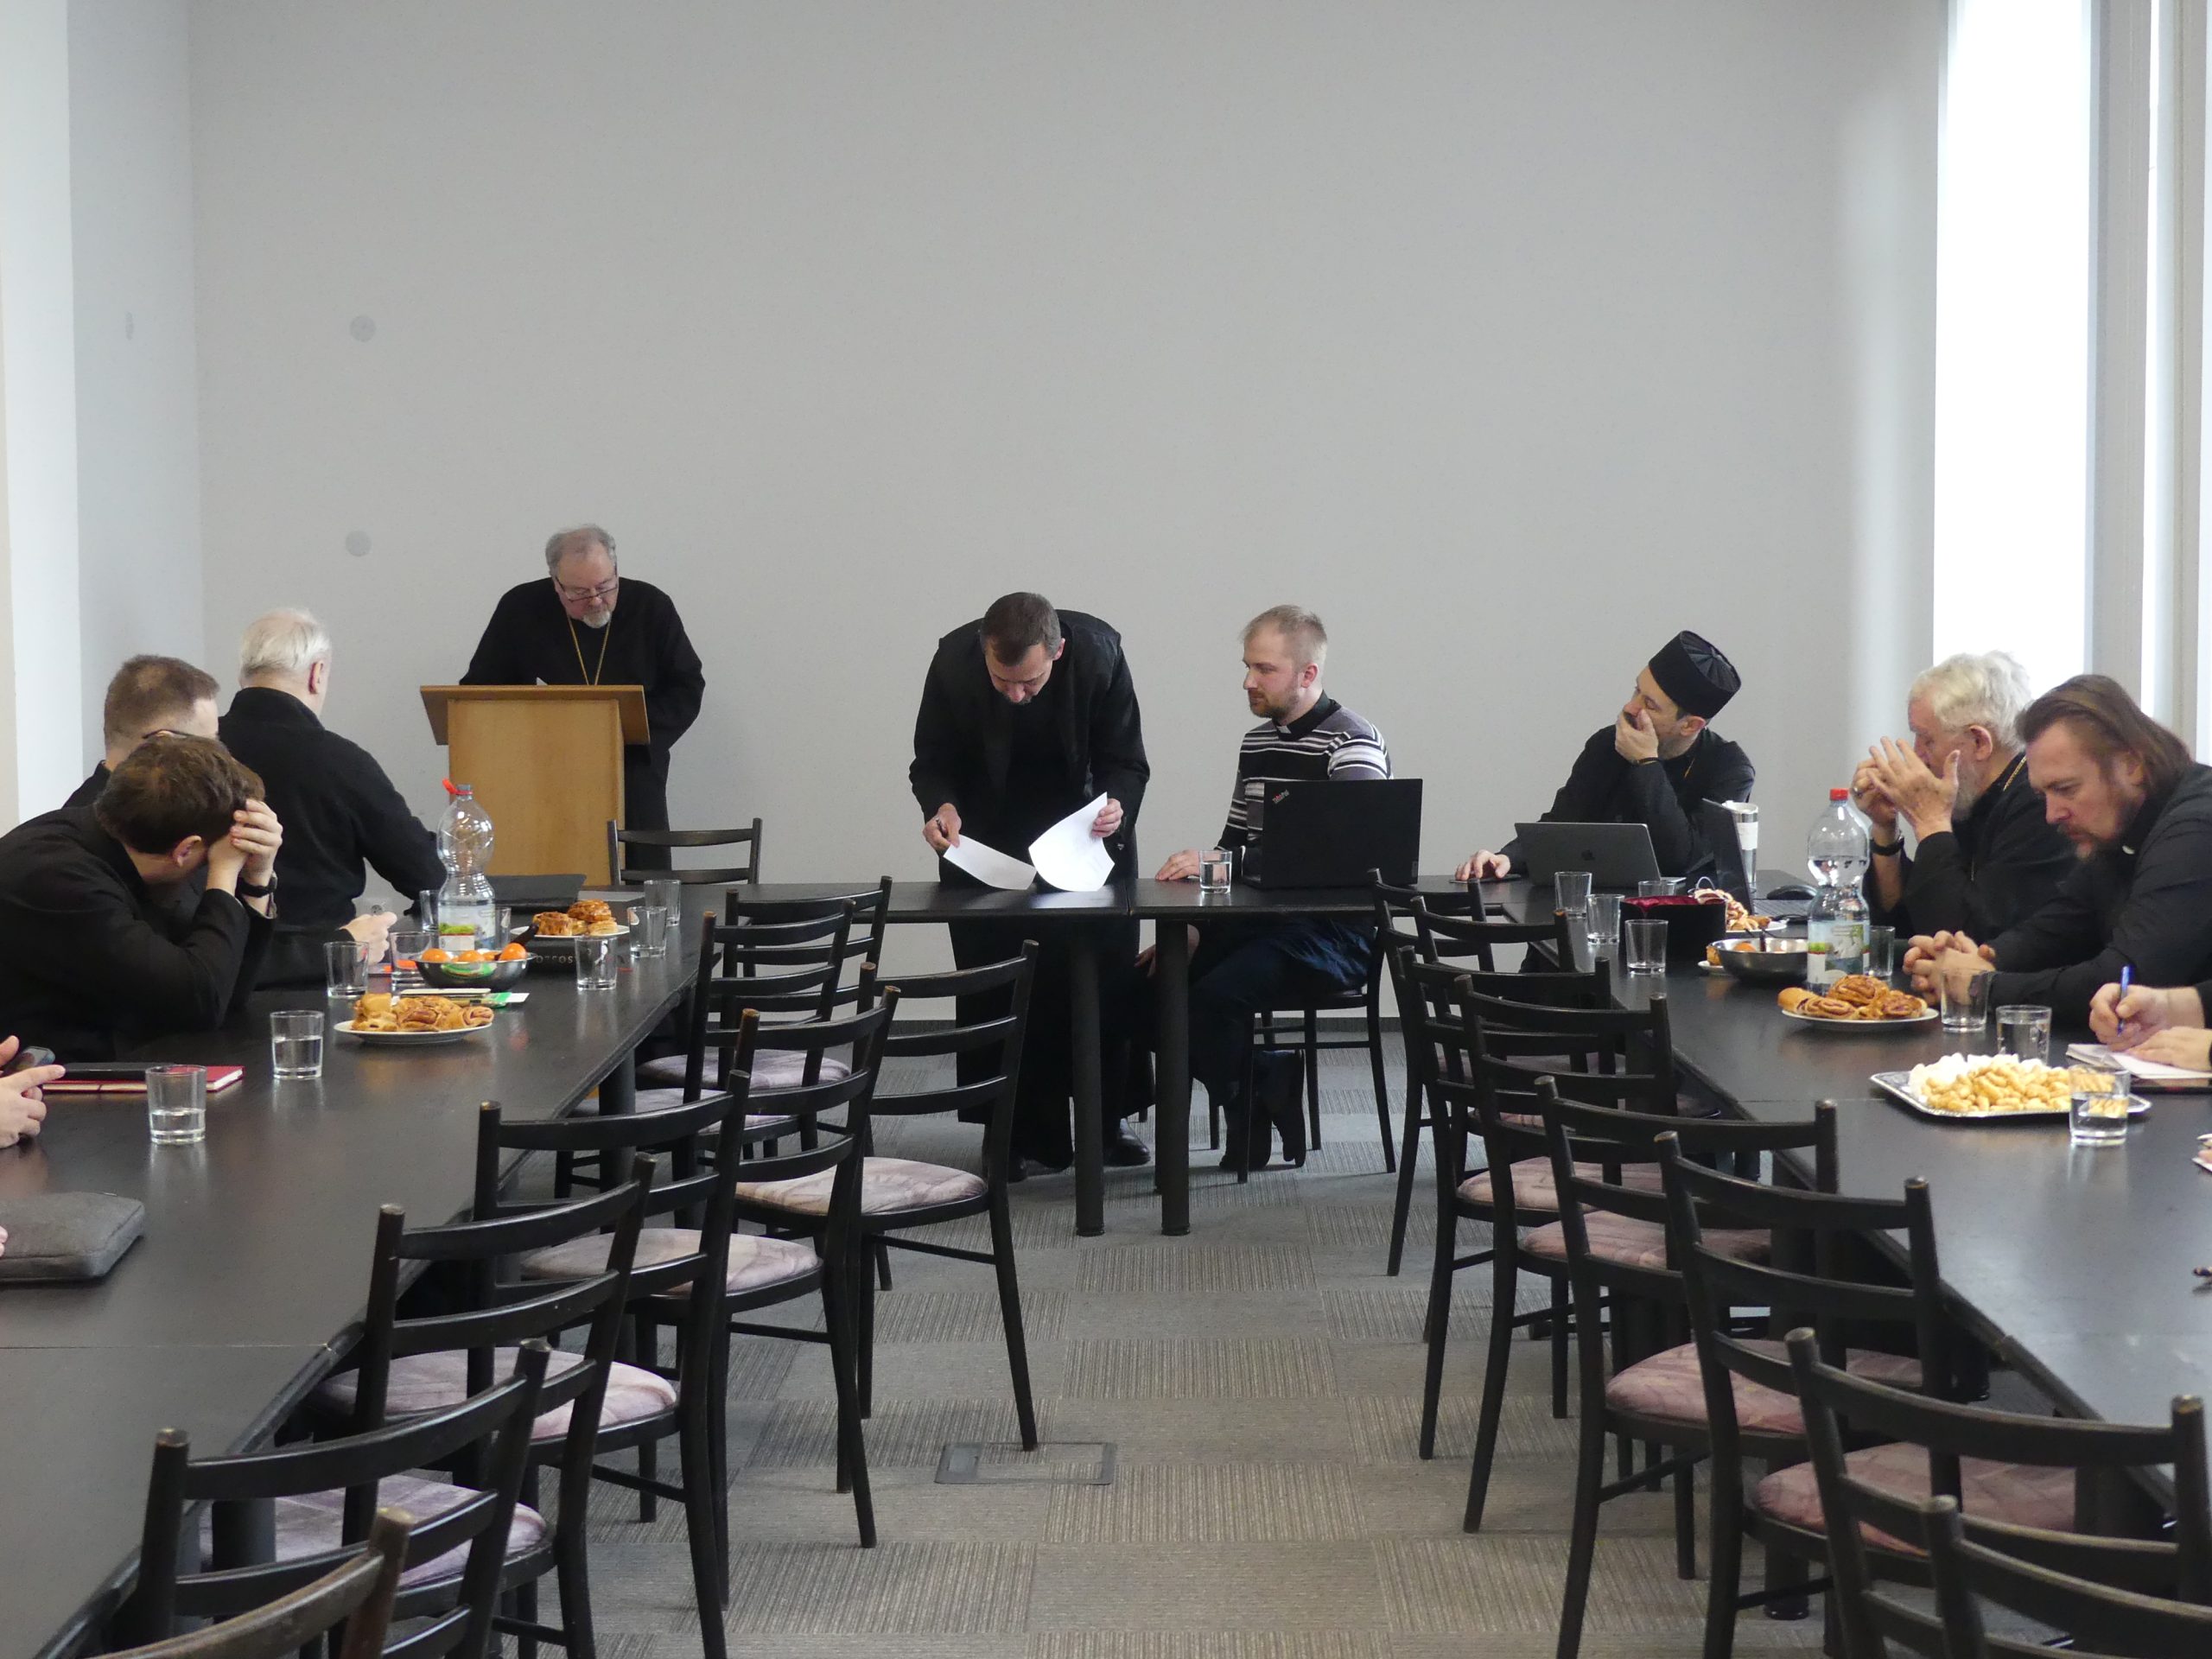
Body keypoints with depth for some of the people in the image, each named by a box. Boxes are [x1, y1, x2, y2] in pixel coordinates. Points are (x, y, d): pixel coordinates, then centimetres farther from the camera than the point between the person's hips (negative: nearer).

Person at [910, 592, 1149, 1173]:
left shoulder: (1098, 653, -25)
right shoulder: (954, 660, -25)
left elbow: (1126, 762, -16)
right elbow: (931, 762, -12)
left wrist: (1117, 807, -37)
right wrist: (942, 807, -33)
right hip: (986, 832, 0)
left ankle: (1107, 1117, 13)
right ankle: (1018, 1129, 2)